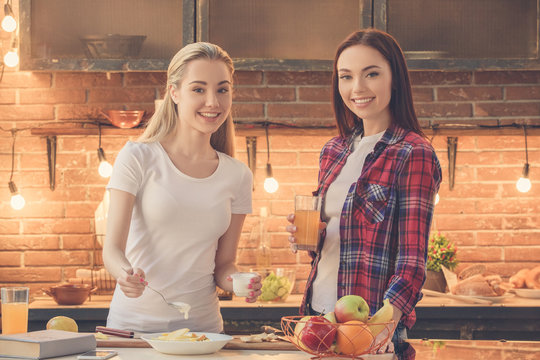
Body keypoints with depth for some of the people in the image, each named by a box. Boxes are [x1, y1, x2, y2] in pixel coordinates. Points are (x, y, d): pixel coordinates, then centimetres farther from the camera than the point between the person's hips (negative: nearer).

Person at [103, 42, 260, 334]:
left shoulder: (237, 176, 7)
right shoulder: (137, 158, -3)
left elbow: (224, 263, 12)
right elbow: (112, 247, -7)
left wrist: (237, 281, -10)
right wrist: (125, 273, -28)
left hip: (202, 325, 5)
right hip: (134, 321, -4)